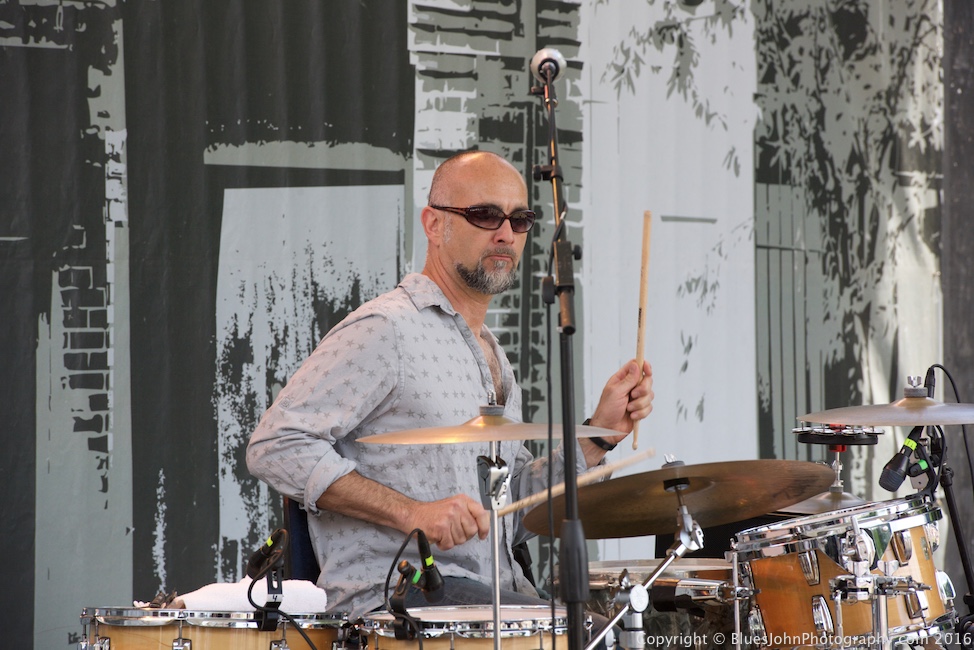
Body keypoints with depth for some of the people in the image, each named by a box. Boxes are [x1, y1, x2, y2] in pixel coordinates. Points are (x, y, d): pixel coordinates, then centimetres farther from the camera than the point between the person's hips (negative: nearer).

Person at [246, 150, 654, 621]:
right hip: (390, 592, -9)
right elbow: (274, 447, -15)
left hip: (496, 593, 9)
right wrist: (410, 513, -21)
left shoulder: (493, 358, 22)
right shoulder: (387, 330, -8)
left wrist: (600, 432, 10)